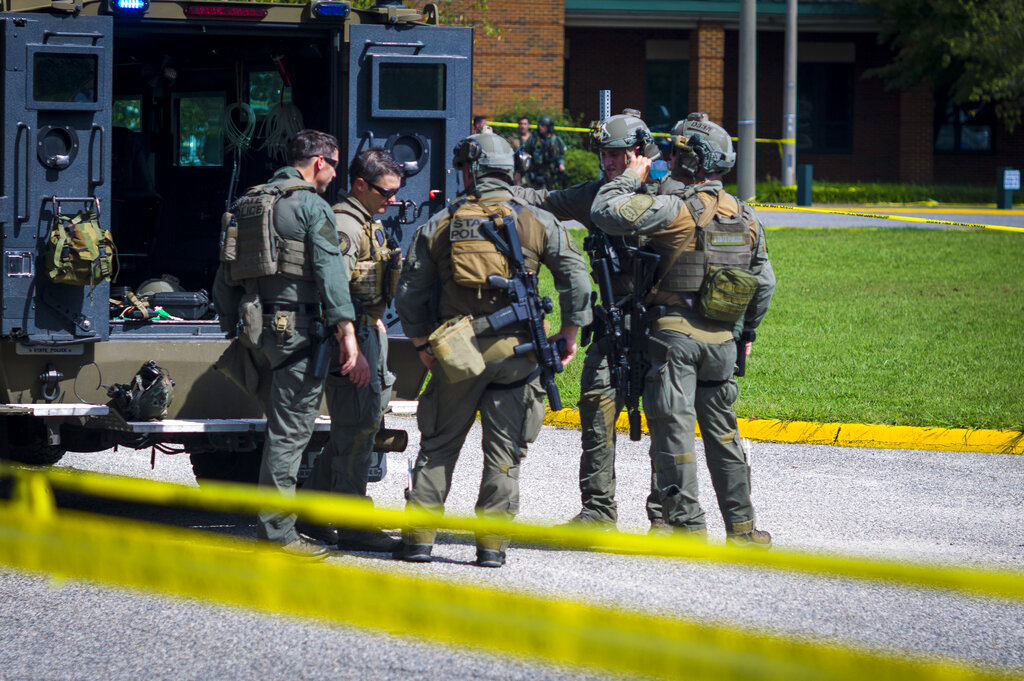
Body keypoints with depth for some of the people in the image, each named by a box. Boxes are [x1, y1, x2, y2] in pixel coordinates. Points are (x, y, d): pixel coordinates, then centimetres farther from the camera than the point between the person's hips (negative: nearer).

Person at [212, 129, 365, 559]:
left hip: (258, 327, 8)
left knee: (282, 428, 17)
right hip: (296, 328, -8)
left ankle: (274, 528, 21)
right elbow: (331, 274, -15)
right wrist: (348, 339, -19)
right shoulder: (311, 205, -7)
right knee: (290, 431, -6)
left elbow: (225, 278, 18)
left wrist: (232, 330, 23)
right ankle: (277, 535, -6)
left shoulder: (249, 204, 17)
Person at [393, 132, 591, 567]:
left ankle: (418, 537, 8)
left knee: (438, 445, 10)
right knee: (504, 450, 5)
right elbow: (576, 279, -5)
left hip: (455, 350, 0)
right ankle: (491, 543, 3)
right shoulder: (538, 224, 0)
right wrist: (568, 334, 5)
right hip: (515, 349, 0)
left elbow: (409, 293, 5)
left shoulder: (440, 226, 3)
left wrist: (422, 343, 16)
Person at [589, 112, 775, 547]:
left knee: (674, 429, -3)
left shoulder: (675, 210, -13)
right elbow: (764, 283, 17)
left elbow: (606, 213, -15)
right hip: (722, 338, 6)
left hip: (675, 331, -6)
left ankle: (687, 525, -6)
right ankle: (741, 527, 17)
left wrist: (631, 178, 1)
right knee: (722, 432, 15)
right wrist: (746, 331, 28)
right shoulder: (746, 217, 9)